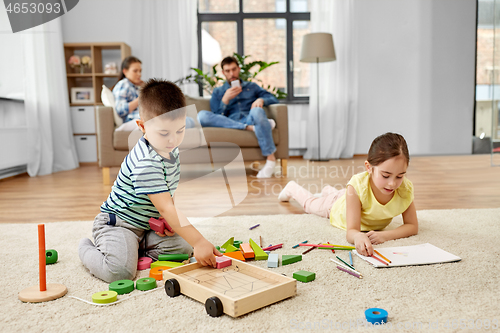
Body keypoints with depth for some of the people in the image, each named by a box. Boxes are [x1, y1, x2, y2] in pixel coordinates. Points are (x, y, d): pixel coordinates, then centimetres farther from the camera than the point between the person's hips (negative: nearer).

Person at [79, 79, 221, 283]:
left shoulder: (172, 149, -2)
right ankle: (86, 250, 7)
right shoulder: (146, 163, -32)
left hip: (147, 225, 8)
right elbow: (165, 208, -35)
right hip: (117, 222, -8)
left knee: (183, 248, -5)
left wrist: (171, 219, -5)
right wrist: (199, 242, -38)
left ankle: (135, 248, 9)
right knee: (120, 271, -26)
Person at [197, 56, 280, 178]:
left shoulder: (251, 87, 28)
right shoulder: (218, 92, 25)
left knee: (257, 111, -37)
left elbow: (273, 99, 16)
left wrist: (261, 100, -7)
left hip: (250, 120, 0)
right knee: (202, 115, -27)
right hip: (229, 124, 1)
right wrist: (226, 99, -3)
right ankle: (252, 128, -32)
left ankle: (270, 159, -32)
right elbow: (217, 117, 11)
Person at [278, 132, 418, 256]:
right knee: (311, 203, 30)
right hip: (338, 206, -3)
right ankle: (293, 188, 59)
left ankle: (328, 190, 72)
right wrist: (357, 236, -74)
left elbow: (412, 226, -30)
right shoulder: (357, 186, -49)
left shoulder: (406, 189, -40)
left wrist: (385, 235, -48)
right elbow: (351, 231, -48)